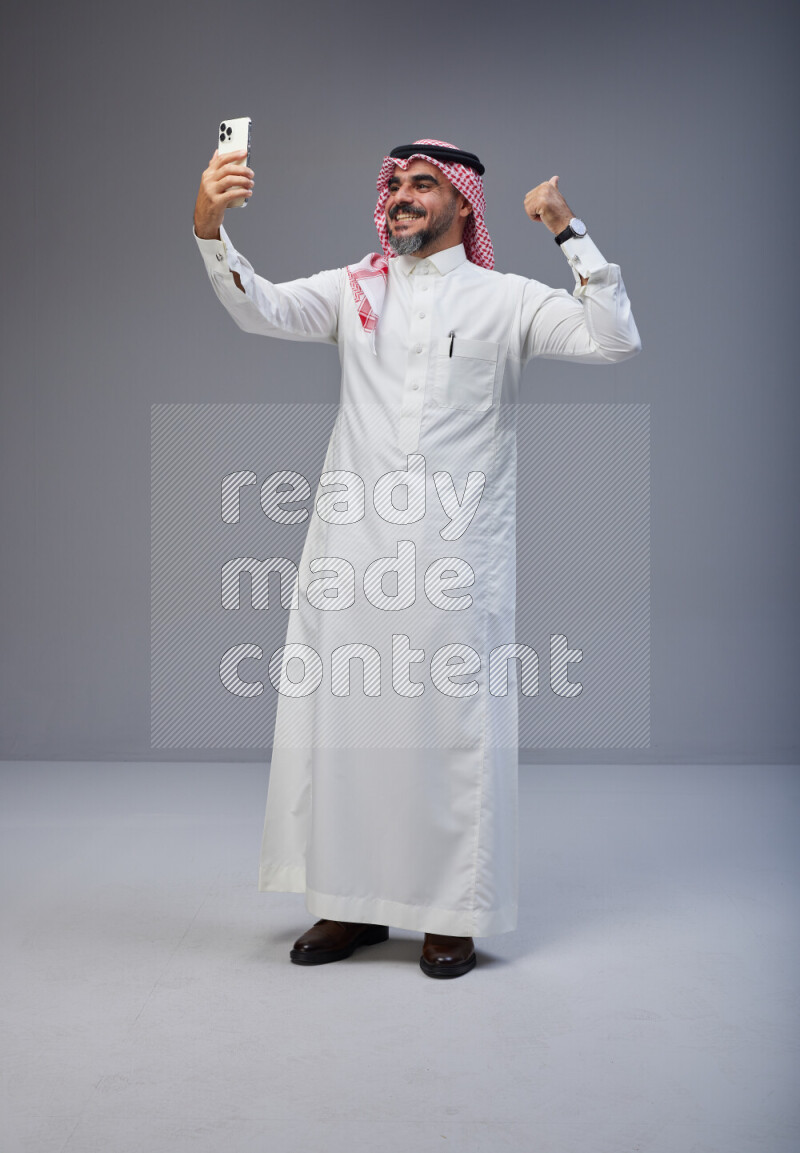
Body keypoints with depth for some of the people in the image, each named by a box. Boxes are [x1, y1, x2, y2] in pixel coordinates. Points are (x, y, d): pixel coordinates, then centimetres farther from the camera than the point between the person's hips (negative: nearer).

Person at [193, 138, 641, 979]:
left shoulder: (504, 300, 6)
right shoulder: (354, 291, 13)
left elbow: (616, 342, -4)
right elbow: (259, 310, -2)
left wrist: (568, 232, -7)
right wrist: (210, 228, -19)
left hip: (456, 555, -3)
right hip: (352, 546, 3)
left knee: (454, 726, 1)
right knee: (338, 717, 6)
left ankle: (453, 915, 16)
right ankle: (351, 904, 21)